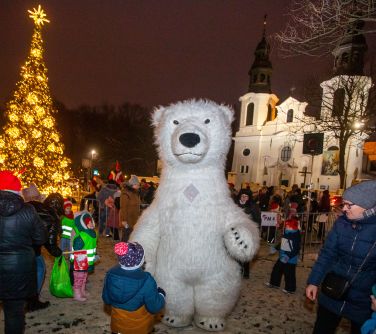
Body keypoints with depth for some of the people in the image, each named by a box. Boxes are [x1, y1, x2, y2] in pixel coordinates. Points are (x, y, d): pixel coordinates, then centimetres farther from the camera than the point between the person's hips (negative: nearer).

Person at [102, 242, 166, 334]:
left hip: (118, 324, 3)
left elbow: (106, 299, -3)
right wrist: (161, 295, -1)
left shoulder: (110, 274, -18)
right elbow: (154, 308, -20)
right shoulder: (146, 281, -31)